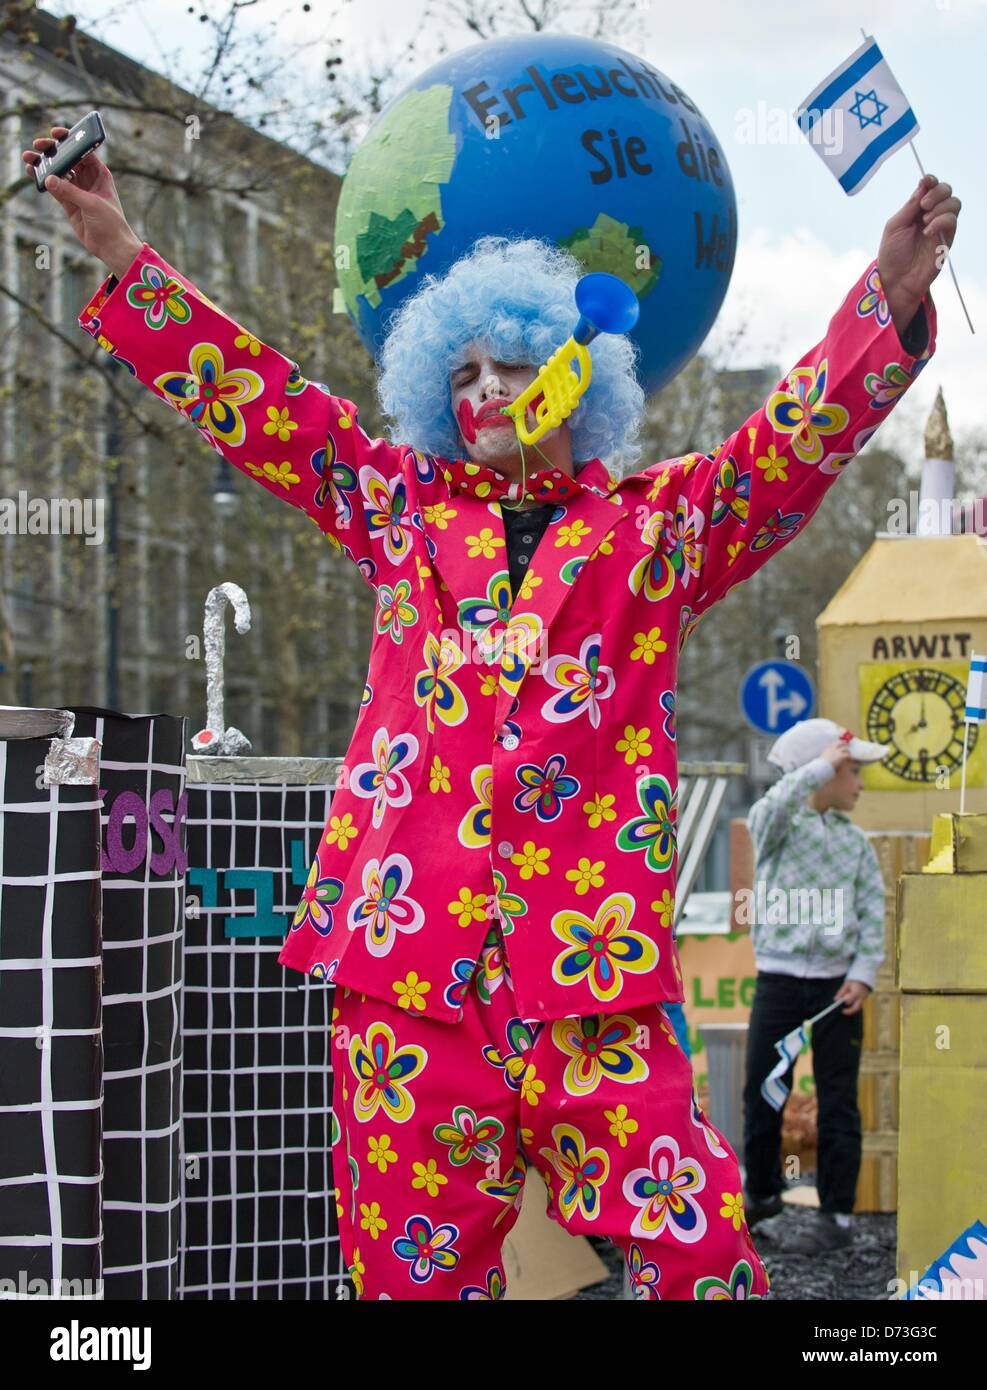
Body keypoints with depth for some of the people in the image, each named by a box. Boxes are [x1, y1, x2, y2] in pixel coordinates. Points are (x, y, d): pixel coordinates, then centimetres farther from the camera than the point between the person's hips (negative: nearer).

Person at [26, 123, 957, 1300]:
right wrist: (122, 259, 13)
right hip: (406, 943, 2)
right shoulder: (405, 509, 19)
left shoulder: (657, 525, 13)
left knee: (694, 1245, -9)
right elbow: (256, 402, 18)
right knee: (412, 1262, 3)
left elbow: (802, 437, 2)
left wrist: (891, 300, -14)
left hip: (591, 955, -2)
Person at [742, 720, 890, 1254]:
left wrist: (864, 973, -8)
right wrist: (822, 764, -21)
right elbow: (774, 805, -27)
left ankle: (836, 1215, 8)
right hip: (779, 980, -1)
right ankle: (763, 1193, 27)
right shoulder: (777, 826, -2)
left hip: (837, 984, 2)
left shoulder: (855, 840, 8)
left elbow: (873, 912, 4)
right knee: (760, 1093, 7)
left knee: (837, 1101, 1)